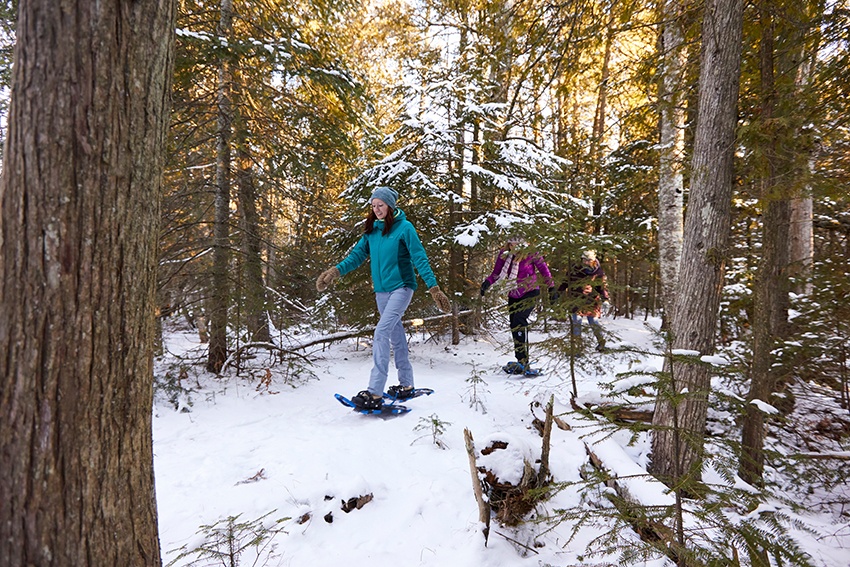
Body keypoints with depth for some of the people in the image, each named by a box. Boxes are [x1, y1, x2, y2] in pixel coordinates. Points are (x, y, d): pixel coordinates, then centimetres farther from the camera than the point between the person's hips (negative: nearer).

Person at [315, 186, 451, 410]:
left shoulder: (404, 227, -9)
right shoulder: (371, 230, 7)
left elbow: (420, 258, -13)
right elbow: (357, 254, 6)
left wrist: (434, 287, -20)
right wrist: (336, 271, -8)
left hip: (401, 287, -6)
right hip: (381, 291, 7)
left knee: (381, 333, -19)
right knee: (396, 335, 14)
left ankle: (374, 392, -17)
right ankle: (406, 384, 27)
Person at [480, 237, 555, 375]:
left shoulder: (530, 254, -9)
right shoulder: (504, 255, -1)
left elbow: (543, 268, 0)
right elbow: (496, 273, 0)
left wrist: (551, 286, 2)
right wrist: (488, 282, -19)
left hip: (530, 293, -5)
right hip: (513, 295, 5)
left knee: (519, 320, -25)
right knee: (514, 327, 6)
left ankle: (523, 362, -24)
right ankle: (521, 361, 18)